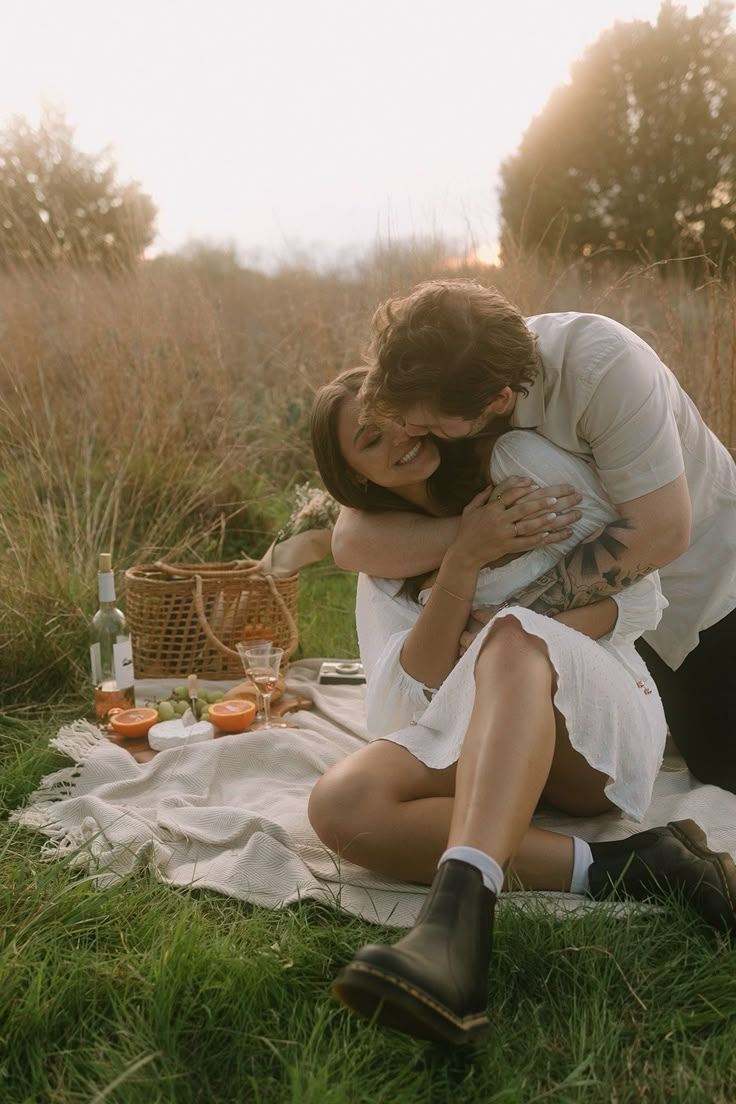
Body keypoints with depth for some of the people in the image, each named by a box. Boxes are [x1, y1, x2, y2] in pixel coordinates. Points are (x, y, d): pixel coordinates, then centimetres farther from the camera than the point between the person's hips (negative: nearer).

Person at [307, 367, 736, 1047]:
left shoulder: (521, 462, 2)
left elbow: (640, 597, -1)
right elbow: (406, 703, -5)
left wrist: (524, 645, -17)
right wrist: (461, 562, -15)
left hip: (602, 726, -3)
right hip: (480, 748, 3)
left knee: (513, 638, -37)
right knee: (340, 805, -28)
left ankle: (460, 914, -55)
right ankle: (616, 867, -30)